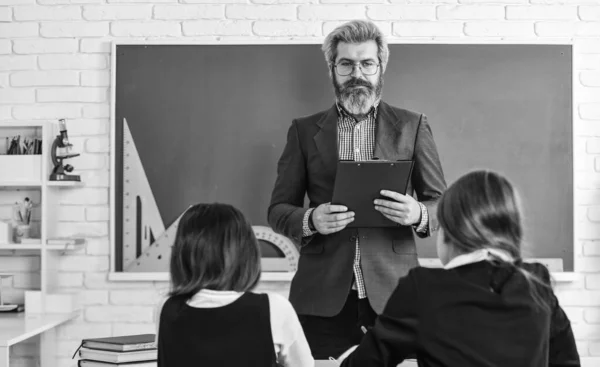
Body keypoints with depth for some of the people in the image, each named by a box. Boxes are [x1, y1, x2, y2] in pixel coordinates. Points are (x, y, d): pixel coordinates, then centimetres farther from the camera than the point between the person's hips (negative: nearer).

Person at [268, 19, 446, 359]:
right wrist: (310, 219, -15)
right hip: (323, 295, 1)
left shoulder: (413, 126, 6)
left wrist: (418, 214, -16)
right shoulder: (305, 130, 7)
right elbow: (278, 210, 6)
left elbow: (442, 203, 6)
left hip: (393, 292, 0)